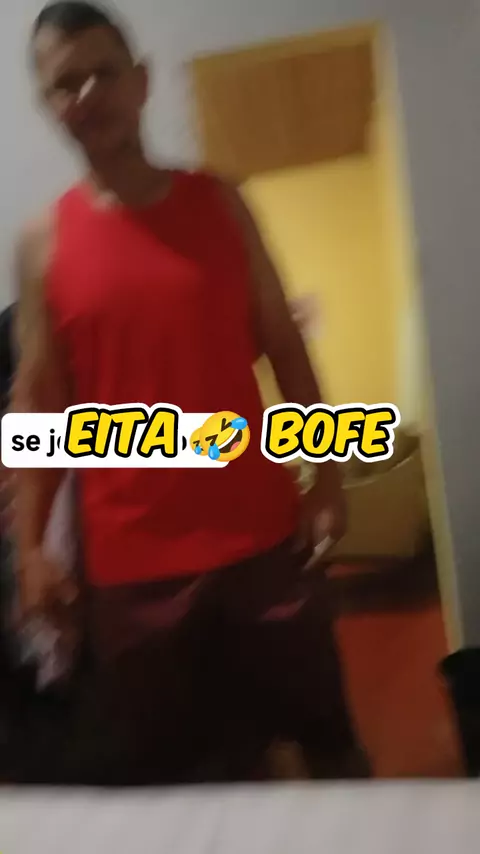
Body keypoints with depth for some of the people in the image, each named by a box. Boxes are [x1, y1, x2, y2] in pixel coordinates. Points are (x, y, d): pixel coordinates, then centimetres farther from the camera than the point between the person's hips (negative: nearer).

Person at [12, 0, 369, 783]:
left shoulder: (220, 203, 3)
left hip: (260, 533, 1)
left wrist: (327, 475, 0)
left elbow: (284, 347, 5)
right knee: (159, 768, 11)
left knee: (326, 732, 16)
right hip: (131, 558, 0)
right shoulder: (41, 244, 0)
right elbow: (37, 403, 1)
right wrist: (29, 546, -3)